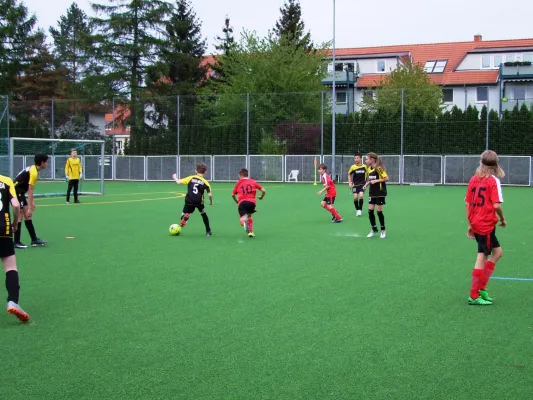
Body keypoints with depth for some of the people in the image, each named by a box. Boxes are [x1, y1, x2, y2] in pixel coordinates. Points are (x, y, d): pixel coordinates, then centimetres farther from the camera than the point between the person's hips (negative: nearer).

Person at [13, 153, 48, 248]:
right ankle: (16, 242, -2)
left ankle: (34, 239, 13)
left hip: (20, 192, 10)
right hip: (16, 192, -10)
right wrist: (29, 208, -20)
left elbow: (30, 190, 17)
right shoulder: (34, 172, -19)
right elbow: (30, 192, -21)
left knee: (28, 215, 10)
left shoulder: (33, 169, 10)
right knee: (20, 216, -7)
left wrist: (32, 203, 19)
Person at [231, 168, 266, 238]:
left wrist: (237, 201, 38)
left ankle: (244, 222, -43)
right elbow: (263, 191, 15)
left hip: (242, 202, -2)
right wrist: (261, 197, 36)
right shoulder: (253, 182, 19)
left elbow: (233, 194, 19)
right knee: (249, 216, 29)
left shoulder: (238, 183, 18)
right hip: (252, 202, 2)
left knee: (243, 219, -5)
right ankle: (251, 232, 20)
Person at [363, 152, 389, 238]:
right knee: (370, 211, 1)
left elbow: (386, 178, -16)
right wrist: (366, 184, 1)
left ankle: (383, 230, 15)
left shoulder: (379, 168, -15)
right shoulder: (369, 169, 7)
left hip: (380, 193, -6)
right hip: (372, 193, 6)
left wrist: (376, 181, -22)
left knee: (379, 211, -1)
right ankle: (374, 229, 17)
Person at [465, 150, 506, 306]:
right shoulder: (493, 180, -10)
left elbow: (468, 203, 9)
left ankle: (481, 287, 16)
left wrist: (470, 224, 16)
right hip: (487, 224, -7)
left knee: (497, 252, 19)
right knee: (482, 258, 0)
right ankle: (474, 296, 5)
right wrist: (502, 219, 1)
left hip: (476, 223, 7)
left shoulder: (474, 179, 7)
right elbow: (496, 205, -17)